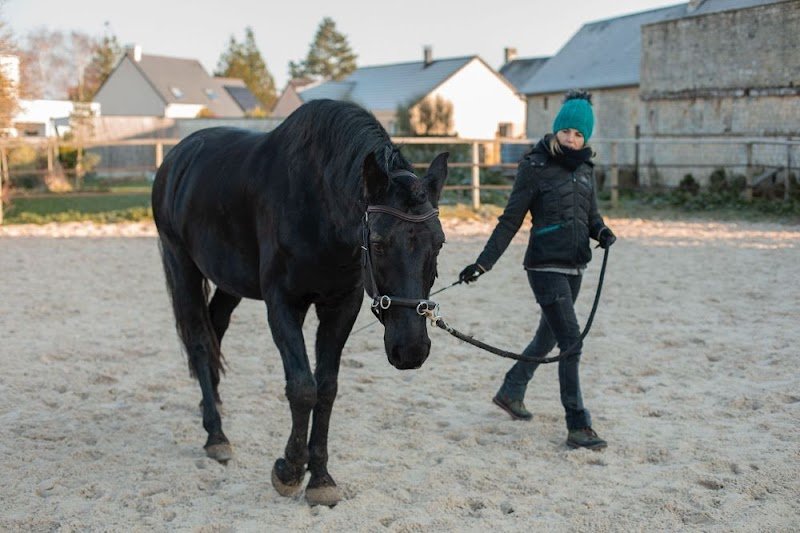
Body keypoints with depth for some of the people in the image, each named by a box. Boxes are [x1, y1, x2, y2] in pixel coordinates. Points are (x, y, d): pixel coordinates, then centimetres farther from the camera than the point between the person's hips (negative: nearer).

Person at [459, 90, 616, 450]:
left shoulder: (584, 168, 10)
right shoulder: (534, 167, -9)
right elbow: (510, 221, -8)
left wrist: (602, 232, -5)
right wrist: (483, 263, -12)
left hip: (574, 268, 7)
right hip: (546, 266, -7)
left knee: (548, 338, 19)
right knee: (571, 342, -11)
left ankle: (510, 392, 40)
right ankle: (578, 427, -6)